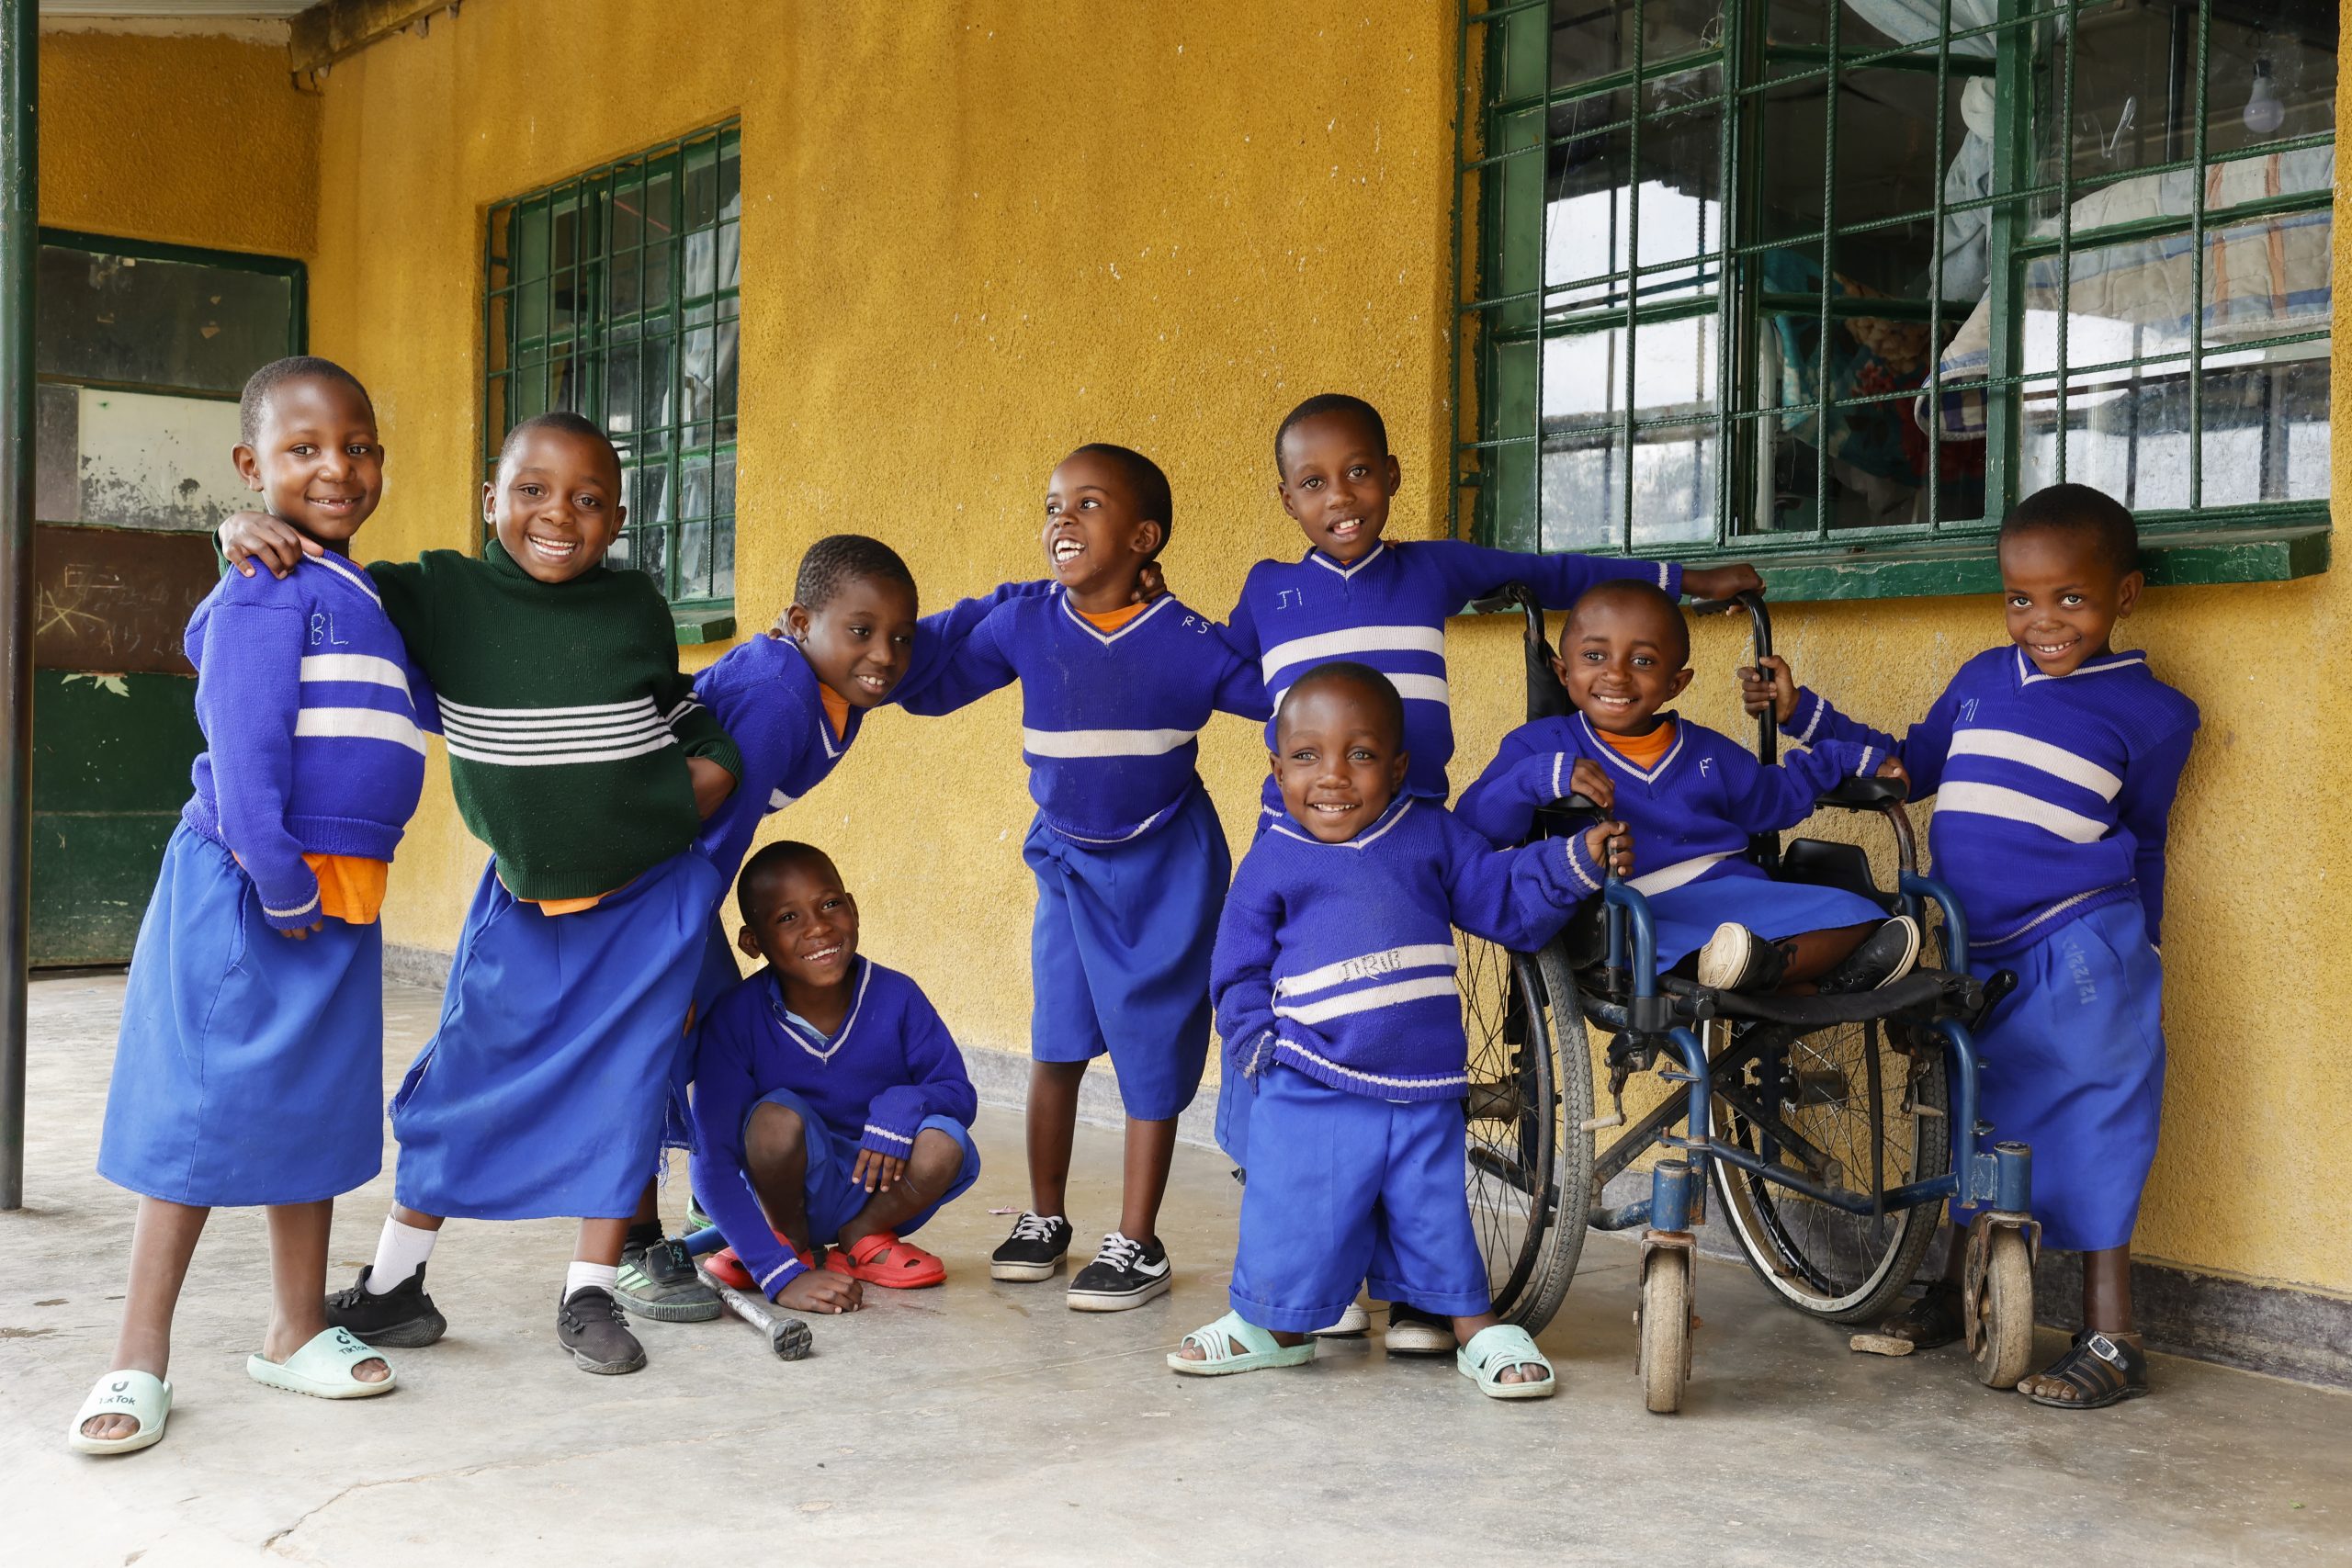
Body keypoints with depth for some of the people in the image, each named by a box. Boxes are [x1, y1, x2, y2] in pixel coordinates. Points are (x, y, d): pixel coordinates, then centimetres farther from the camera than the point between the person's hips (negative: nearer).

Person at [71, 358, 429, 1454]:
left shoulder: (357, 594, 14)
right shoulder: (267, 592, -14)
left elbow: (423, 703, 28)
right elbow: (246, 757, -21)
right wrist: (284, 888, -21)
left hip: (336, 894, 9)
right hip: (247, 890, -9)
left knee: (315, 1110, 15)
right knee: (203, 1114, -1)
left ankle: (296, 1333, 27)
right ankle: (141, 1362, 9)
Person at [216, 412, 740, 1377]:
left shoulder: (636, 607, -6)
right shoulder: (446, 593, -9)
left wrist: (707, 776, -7)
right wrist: (248, 531, -23)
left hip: (649, 897, 0)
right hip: (525, 898, 1)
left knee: (624, 1088, 3)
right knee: (467, 1078, 6)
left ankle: (589, 1295, 17)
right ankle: (394, 1286, 22)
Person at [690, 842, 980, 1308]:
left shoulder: (895, 997, -15)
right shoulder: (736, 1019, -20)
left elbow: (960, 1094, -6)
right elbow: (713, 1162, -23)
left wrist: (903, 1104, -31)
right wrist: (780, 1276, -31)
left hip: (875, 1190, 2)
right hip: (790, 1188, -1)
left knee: (947, 1146, -27)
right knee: (778, 1116, -31)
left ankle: (862, 1238, 4)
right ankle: (790, 1244, -1)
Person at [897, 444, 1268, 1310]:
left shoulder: (1184, 639, -15)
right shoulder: (1024, 626, -7)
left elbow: (1284, 697, -8)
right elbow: (931, 685, 3)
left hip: (1165, 863, -3)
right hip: (1067, 859, 3)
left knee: (1151, 1043, 1)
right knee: (1056, 1040, 9)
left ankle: (1137, 1244, 12)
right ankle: (1045, 1217, 26)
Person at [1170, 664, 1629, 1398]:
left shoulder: (1432, 836, 5)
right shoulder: (1272, 862, 0)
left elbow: (1507, 900, 9)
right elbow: (1240, 973, 5)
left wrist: (1577, 861, -5)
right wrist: (1256, 1045, -8)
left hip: (1425, 1088, 2)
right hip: (1313, 1088, -1)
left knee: (1435, 1212, 10)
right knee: (1292, 1210, 2)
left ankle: (1476, 1325, 29)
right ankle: (1271, 1324, 26)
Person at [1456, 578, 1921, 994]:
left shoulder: (1707, 751, 19)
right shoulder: (1542, 746, 4)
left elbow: (1777, 797, 36)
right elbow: (1474, 825, -10)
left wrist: (1853, 758, 28)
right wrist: (1546, 777, -26)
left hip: (1737, 895, 5)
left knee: (1853, 915, -12)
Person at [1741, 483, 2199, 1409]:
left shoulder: (2147, 710, -2)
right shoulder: (1983, 680, 9)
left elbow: (2142, 843, 7)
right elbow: (1911, 767, 21)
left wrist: (2134, 952, 11)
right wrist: (1798, 709, 17)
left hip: (2077, 951, -5)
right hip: (1981, 952, 5)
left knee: (2088, 1126, -3)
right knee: (1982, 1115, 17)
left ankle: (2109, 1342, 5)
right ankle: (1959, 1290, 32)